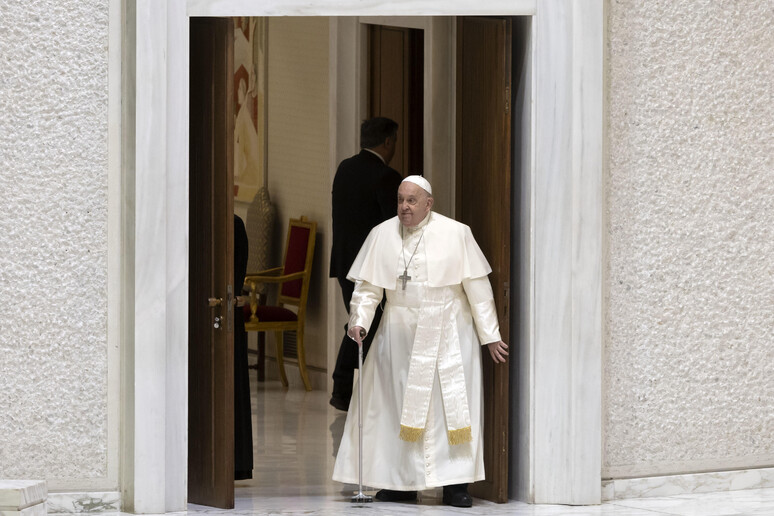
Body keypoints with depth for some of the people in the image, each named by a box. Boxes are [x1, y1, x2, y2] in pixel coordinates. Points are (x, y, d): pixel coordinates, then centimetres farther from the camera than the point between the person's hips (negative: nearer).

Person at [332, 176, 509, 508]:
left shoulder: (456, 234, -3)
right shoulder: (382, 235, 2)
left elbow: (477, 288, -1)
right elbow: (368, 286, 3)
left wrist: (490, 336, -1)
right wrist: (359, 321, -14)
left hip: (449, 334, -2)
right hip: (400, 335, 2)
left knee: (453, 405, -4)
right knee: (399, 405, 2)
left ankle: (455, 483, 1)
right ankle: (403, 483, 11)